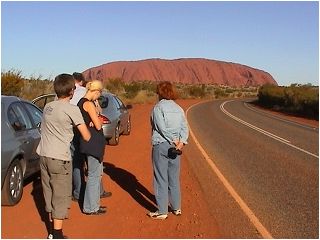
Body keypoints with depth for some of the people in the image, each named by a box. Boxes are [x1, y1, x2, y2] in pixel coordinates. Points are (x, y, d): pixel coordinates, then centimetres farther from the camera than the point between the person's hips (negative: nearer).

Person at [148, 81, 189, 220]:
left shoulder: (158, 108, -8)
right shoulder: (178, 108, 10)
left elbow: (162, 128, -17)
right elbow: (185, 128, 0)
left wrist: (174, 141, -11)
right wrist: (181, 142, -10)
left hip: (161, 146, -6)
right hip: (175, 146, 6)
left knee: (161, 179, 1)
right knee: (174, 178, 16)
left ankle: (162, 211, 6)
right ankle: (177, 208, 25)